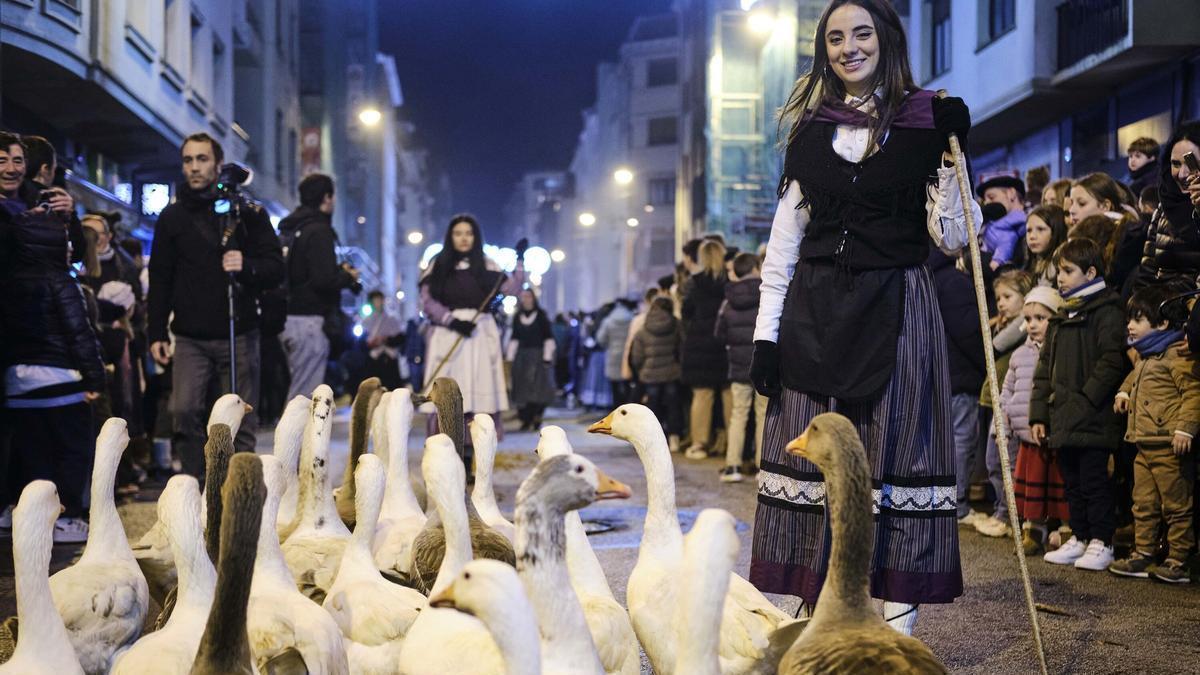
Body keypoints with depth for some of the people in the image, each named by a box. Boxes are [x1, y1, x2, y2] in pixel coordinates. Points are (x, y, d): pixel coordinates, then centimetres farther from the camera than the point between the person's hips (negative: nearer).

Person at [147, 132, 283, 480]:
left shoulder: (248, 213, 5)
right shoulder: (172, 216, 10)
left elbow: (276, 269, 2)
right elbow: (160, 279, 12)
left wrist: (247, 267, -20)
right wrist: (156, 333, 5)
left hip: (239, 336, -1)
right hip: (190, 338, 1)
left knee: (241, 423, 0)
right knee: (184, 412, -13)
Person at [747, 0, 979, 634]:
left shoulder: (923, 122, 3)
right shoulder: (811, 129, 11)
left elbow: (952, 237, -1)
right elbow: (783, 242, 10)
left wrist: (952, 156, -13)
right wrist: (766, 332, 3)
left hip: (896, 313, -2)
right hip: (814, 312, 3)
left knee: (893, 458, -3)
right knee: (813, 457, 3)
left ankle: (896, 617, 4)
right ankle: (816, 610, 12)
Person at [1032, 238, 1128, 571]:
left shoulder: (1107, 312, -8)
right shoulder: (1061, 318, 18)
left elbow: (1112, 363, -17)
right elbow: (1045, 368, 17)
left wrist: (1085, 400, -21)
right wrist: (1039, 414, 11)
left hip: (1093, 419, -8)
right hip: (1062, 420, 8)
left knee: (1094, 480, -2)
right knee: (1072, 482, 14)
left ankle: (1101, 542, 7)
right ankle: (1079, 537, 24)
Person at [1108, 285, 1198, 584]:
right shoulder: (1144, 357, 17)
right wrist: (1124, 391, 19)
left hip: (1169, 446, -9)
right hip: (1144, 445, 10)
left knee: (1176, 505, 0)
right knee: (1144, 504, 14)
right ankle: (1142, 555, 21)